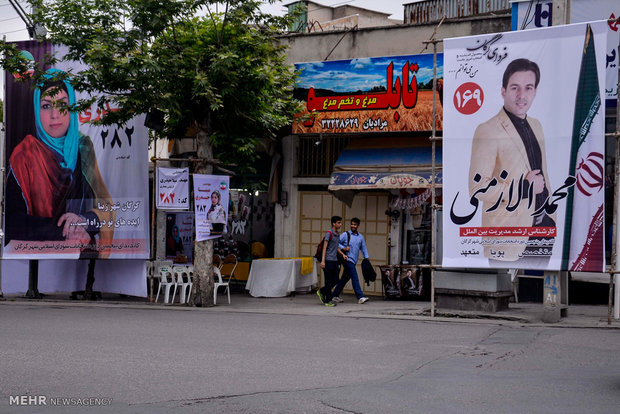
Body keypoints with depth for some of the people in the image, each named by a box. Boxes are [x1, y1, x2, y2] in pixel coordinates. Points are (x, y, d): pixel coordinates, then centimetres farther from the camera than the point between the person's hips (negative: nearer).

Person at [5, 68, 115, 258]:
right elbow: (11, 221, -3)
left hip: (86, 251, 3)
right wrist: (64, 232, -12)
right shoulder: (24, 155, 1)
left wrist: (84, 220, -12)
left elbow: (107, 206, 9)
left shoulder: (84, 148, 10)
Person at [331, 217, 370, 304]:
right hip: (348, 259, -6)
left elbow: (363, 248, 17)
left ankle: (335, 295, 21)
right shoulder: (346, 234, -2)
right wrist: (343, 248, -17)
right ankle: (360, 297, -18)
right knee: (355, 278, -14)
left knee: (344, 279, 11)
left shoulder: (360, 237, 14)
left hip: (353, 261, 6)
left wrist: (367, 259, 9)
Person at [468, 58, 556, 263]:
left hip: (544, 224, 7)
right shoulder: (487, 131, -14)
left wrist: (550, 214, 17)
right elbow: (477, 188, -19)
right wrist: (525, 186, -18)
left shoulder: (536, 126, 12)